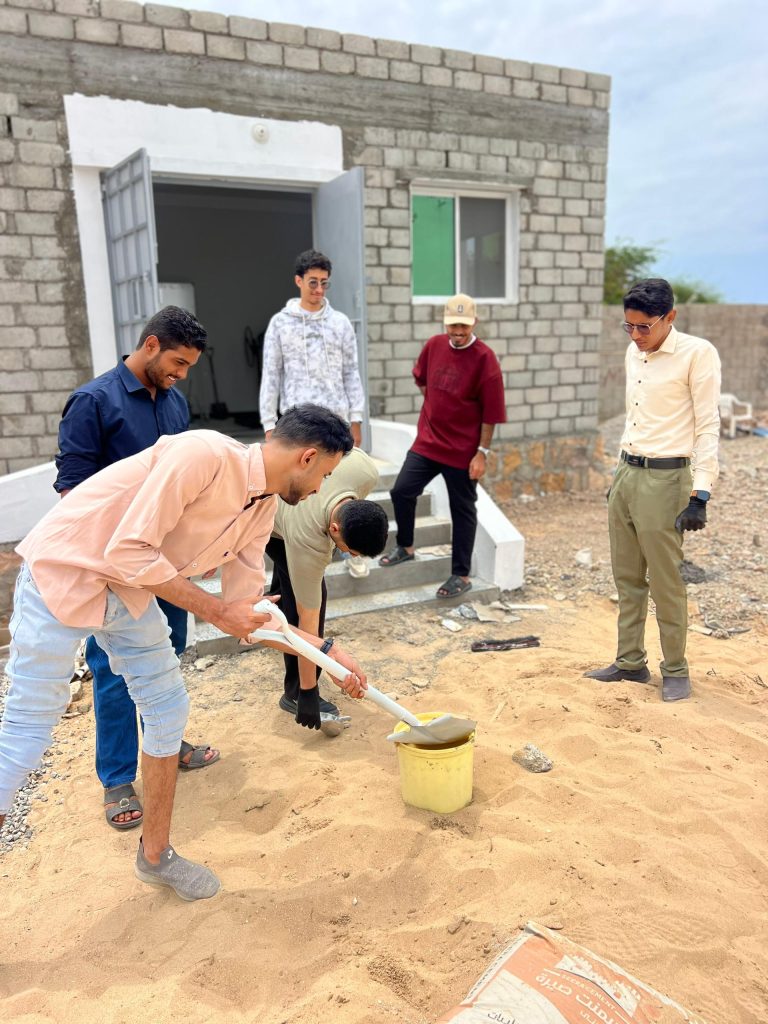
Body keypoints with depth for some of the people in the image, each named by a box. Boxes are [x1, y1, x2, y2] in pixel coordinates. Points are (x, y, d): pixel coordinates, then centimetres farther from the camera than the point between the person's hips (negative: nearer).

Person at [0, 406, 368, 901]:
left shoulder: (263, 508, -1)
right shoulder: (204, 454, -27)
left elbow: (246, 610, 5)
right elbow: (128, 551, -28)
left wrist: (328, 651, 2)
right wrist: (216, 611, -21)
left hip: (132, 592, 8)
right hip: (63, 573, -8)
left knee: (168, 708, 11)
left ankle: (156, 855, 29)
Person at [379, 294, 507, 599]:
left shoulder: (484, 359, -15)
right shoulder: (434, 345, 1)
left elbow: (491, 412, -13)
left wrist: (482, 452, -14)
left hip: (463, 451, -5)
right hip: (427, 441, 5)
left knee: (462, 510, 5)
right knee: (401, 491, 4)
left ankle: (461, 576, 15)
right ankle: (405, 547, 28)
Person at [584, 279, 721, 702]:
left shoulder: (697, 354, -10)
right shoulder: (634, 353, 11)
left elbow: (707, 428, -12)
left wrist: (699, 496, -17)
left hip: (664, 479, -7)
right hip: (626, 473, 7)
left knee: (665, 584, 1)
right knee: (627, 578, 12)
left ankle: (675, 671, 18)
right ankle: (630, 662, 24)